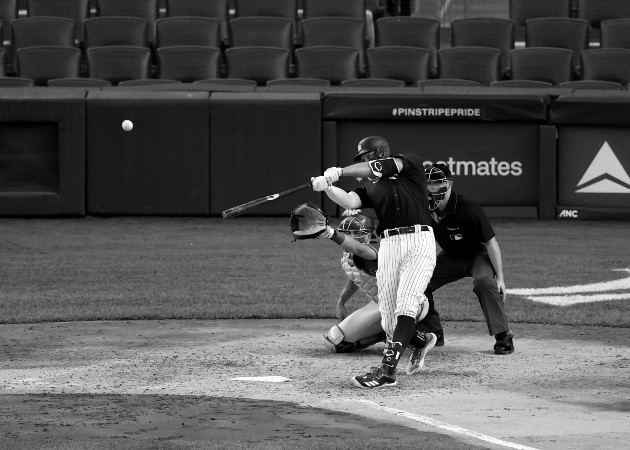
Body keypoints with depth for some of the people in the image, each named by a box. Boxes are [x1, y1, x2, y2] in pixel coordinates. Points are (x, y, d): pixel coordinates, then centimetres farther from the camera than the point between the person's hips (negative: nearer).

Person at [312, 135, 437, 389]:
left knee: (406, 306, -19)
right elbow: (349, 201, -2)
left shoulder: (411, 163, 6)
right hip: (388, 246, 5)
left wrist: (340, 172, -16)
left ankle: (387, 370, -25)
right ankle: (419, 342, 36)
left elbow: (380, 168, -11)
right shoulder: (371, 186, 18)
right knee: (389, 322, 4)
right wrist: (326, 187, -20)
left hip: (419, 242, -5)